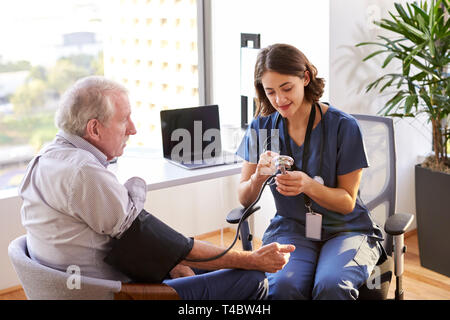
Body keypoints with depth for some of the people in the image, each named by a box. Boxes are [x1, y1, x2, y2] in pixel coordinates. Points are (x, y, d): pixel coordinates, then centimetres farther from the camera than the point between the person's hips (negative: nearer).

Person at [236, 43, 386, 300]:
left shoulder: (343, 126, -9)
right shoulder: (262, 127, 0)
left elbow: (347, 202, -5)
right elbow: (244, 199, 1)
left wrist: (307, 185, -25)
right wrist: (258, 177, -22)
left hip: (346, 229, -1)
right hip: (290, 229, 2)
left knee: (331, 285, -33)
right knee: (282, 285, -31)